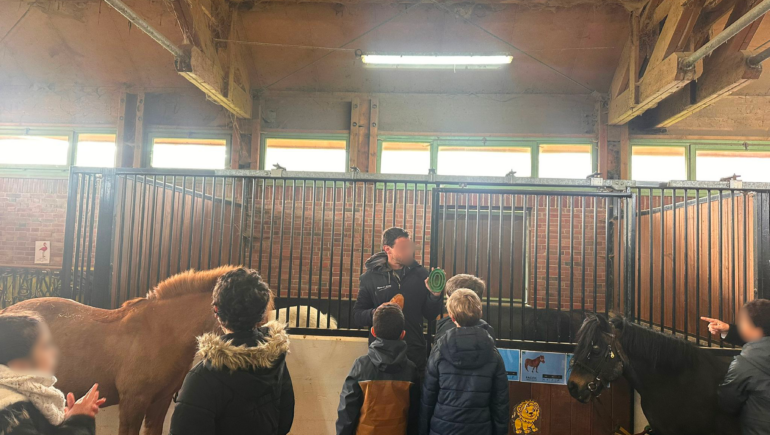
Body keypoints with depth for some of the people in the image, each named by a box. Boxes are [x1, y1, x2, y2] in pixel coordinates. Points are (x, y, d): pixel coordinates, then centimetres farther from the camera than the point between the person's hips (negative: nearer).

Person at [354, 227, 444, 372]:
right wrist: (375, 314, -18)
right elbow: (358, 314, 1)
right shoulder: (370, 277, 0)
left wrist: (436, 296, -12)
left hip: (415, 353, 1)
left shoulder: (420, 274, 4)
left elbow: (430, 315, 6)